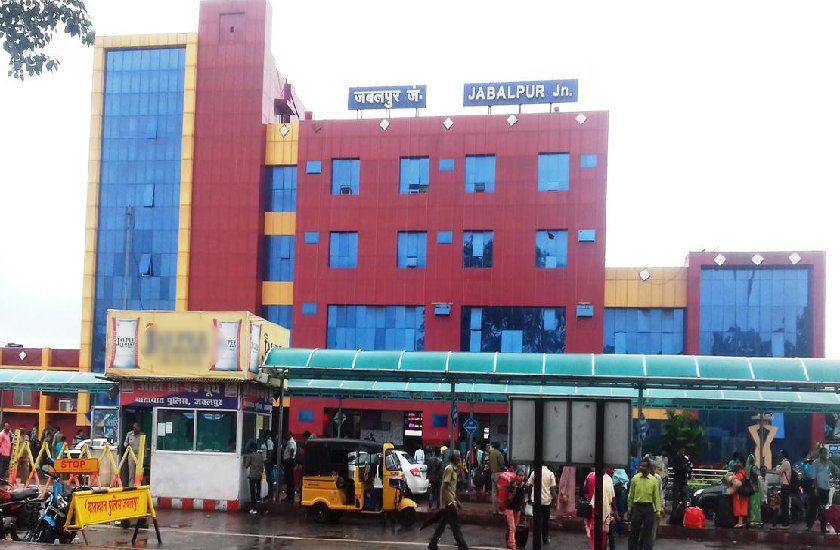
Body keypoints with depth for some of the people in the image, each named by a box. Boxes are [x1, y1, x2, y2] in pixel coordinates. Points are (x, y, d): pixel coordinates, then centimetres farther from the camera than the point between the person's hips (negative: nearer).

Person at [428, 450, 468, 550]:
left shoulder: (454, 469, 14)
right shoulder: (449, 468, -15)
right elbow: (446, 486, -19)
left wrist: (457, 501, 21)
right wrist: (452, 502, -21)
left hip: (451, 501, 9)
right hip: (449, 501, -9)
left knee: (442, 524, 12)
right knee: (455, 525, -4)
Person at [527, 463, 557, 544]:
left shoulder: (534, 473, -4)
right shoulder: (550, 473, -7)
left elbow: (529, 485, 0)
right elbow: (553, 488, -8)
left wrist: (529, 498, 10)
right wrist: (554, 498, 1)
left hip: (536, 500, 0)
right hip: (547, 500, 0)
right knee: (546, 520, 13)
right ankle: (545, 539, 20)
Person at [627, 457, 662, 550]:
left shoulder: (654, 480, -1)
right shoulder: (635, 478, 0)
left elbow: (657, 496, 1)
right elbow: (631, 495, 6)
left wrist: (658, 510, -3)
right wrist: (629, 508, 5)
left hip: (649, 508, 0)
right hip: (637, 507, 0)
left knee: (648, 532, 5)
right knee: (634, 531, 6)